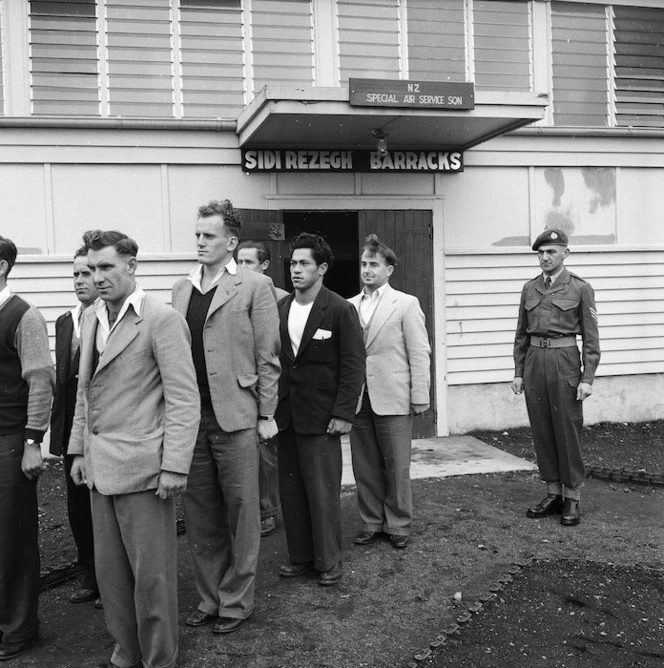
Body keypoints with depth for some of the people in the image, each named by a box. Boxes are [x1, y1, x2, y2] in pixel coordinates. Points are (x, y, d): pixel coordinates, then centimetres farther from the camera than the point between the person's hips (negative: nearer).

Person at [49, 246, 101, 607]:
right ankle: (89, 578, 32)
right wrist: (58, 431, 8)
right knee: (78, 506, 15)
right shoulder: (64, 322, 10)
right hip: (73, 427, 7)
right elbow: (61, 378, 10)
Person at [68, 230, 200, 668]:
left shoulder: (162, 320, -12)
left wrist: (175, 466, -17)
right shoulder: (92, 317, 11)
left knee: (151, 573, 5)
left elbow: (184, 399, -14)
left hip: (141, 466, -7)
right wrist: (80, 449, 15)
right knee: (110, 569, 16)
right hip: (101, 466, 7)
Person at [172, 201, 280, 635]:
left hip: (235, 418, -5)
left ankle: (237, 601, 21)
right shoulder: (182, 288, 13)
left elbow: (268, 357, -5)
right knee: (200, 514, 12)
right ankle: (210, 598, 28)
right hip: (189, 417, 5)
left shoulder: (254, 286, -3)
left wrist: (266, 415, -7)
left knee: (240, 512, 6)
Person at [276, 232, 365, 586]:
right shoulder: (279, 309, 8)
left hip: (320, 415, -5)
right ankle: (299, 556, 25)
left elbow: (353, 366, -8)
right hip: (285, 413, 5)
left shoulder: (340, 310, -7)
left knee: (323, 491, 1)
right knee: (290, 490, 11)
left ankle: (328, 561, 16)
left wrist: (343, 413, -12)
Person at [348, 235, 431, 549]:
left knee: (397, 467, 4)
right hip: (358, 399, 3)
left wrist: (420, 397, -8)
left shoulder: (406, 304, 1)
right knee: (365, 467, 10)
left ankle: (398, 525, 20)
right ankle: (371, 523, 24)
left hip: (393, 399, -3)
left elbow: (419, 354, -3)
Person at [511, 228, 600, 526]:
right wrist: (518, 372, 9)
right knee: (541, 431, 8)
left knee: (568, 431, 0)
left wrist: (587, 378, -10)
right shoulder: (530, 288, 10)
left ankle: (572, 498, 12)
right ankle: (553, 493, 20)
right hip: (534, 362, 4)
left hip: (564, 362, -4)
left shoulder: (580, 288, -3)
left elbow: (590, 337, -4)